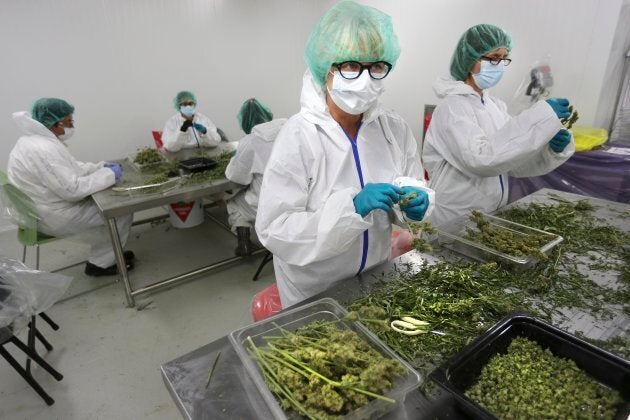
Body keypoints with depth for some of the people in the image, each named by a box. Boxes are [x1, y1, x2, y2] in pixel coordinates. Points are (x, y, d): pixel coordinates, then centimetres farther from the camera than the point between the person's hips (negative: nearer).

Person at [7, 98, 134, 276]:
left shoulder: (34, 140, 5)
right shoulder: (43, 149, -28)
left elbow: (70, 168, 14)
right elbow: (73, 189, -29)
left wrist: (101, 167, 4)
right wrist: (108, 175, -19)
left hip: (43, 208, 10)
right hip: (53, 217, -10)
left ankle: (106, 252, 23)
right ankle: (101, 263, 11)